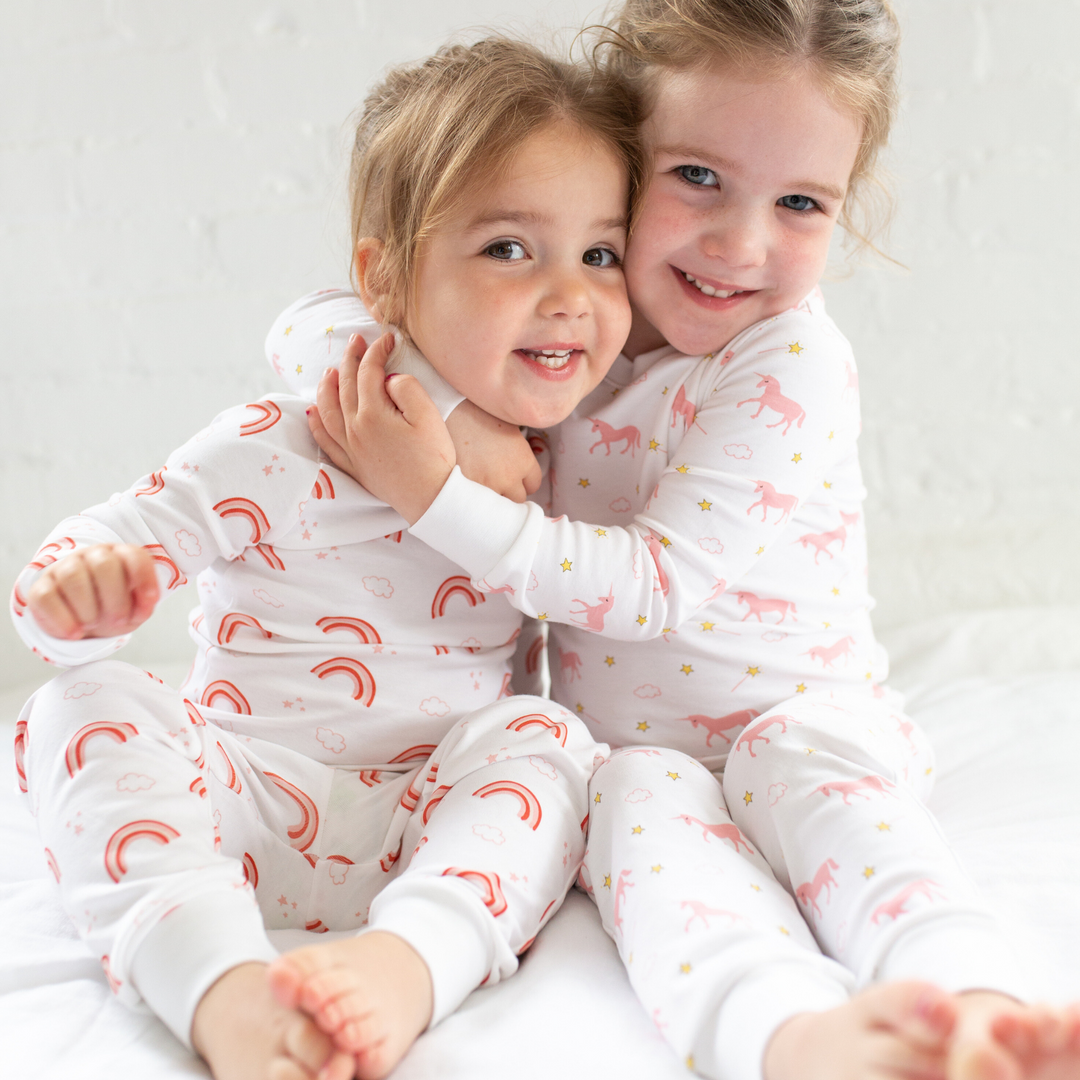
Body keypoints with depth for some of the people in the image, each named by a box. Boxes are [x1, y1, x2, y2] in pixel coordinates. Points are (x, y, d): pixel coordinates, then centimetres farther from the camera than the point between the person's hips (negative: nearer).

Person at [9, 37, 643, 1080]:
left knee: (543, 736, -24)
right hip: (240, 801, -2)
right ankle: (220, 989, -46)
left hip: (421, 830, 2)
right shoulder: (281, 449, -10)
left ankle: (408, 965, -47)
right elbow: (118, 539, -11)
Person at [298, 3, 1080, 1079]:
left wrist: (435, 495, -29)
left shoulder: (793, 364, -17)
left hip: (796, 718, -2)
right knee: (643, 803, -32)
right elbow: (318, 316, 13)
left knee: (814, 765, -35)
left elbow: (656, 585, -24)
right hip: (629, 747, 2)